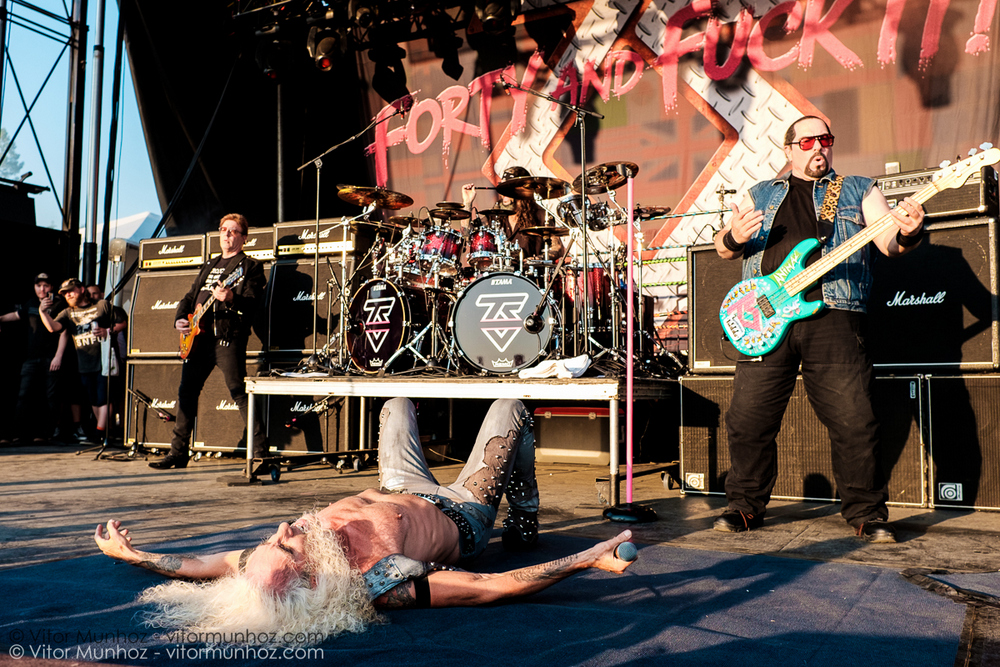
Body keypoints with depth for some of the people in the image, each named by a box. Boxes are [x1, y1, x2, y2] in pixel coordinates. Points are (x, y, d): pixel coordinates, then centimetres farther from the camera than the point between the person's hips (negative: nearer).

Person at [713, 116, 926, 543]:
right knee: (747, 420, 1)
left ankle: (867, 513, 13)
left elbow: (890, 244, 7)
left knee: (854, 423, -4)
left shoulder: (858, 191, 16)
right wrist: (733, 238, -7)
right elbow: (723, 247, 17)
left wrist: (907, 233, -17)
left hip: (832, 318, -1)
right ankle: (745, 506, 18)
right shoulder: (760, 195, 21)